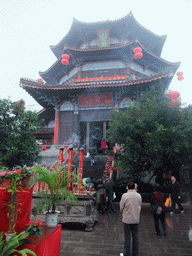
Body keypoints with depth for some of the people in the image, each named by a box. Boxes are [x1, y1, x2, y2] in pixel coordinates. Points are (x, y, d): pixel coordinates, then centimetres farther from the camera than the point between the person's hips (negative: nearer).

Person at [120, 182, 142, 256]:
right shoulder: (139, 195, -3)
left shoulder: (125, 195, -15)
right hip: (136, 219, 4)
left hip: (127, 219, -3)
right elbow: (140, 206, 9)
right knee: (135, 237, 16)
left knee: (127, 237, 8)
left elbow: (121, 207, -4)